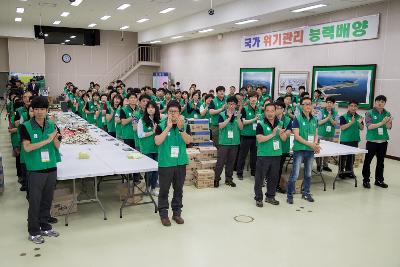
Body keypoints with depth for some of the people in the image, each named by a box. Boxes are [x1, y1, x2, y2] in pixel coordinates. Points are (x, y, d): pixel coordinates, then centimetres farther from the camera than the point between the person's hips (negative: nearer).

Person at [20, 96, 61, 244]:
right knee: (35, 201, 4)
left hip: (51, 168, 4)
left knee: (47, 200, 14)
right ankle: (33, 232, 17)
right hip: (35, 170, -4)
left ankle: (45, 227, 29)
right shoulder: (26, 127, -8)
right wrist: (47, 140, -20)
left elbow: (57, 146, 6)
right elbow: (27, 147, -16)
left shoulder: (52, 125, 4)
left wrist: (55, 139, -16)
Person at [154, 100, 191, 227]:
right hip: (165, 163, -2)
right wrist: (168, 127, -24)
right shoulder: (161, 126, -6)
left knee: (179, 189, 13)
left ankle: (177, 213, 27)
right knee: (164, 190, 6)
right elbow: (157, 142, -19)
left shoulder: (185, 125, 1)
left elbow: (188, 141, -12)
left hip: (181, 162, 3)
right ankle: (163, 214, 20)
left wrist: (181, 128, -24)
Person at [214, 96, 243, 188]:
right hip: (224, 142, -2)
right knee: (220, 161, 0)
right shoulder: (222, 115, -1)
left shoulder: (238, 115, 5)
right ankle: (216, 179, 11)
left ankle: (229, 179, 22)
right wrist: (229, 118, -20)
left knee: (231, 161, 11)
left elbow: (241, 127, -3)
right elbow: (221, 126, -13)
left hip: (235, 142, 3)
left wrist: (238, 117, -17)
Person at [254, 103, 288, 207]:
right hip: (263, 155, -5)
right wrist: (272, 134, -21)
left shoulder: (280, 123, 7)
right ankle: (258, 198, 14)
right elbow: (259, 139, -17)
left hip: (276, 154, 5)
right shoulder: (261, 124, -8)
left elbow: (284, 139, 5)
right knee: (260, 177, 2)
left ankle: (270, 196, 28)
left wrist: (281, 134, -17)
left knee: (274, 177, 13)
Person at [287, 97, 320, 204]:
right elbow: (297, 136, -13)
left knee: (308, 174, 15)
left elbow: (316, 134, 13)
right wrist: (310, 144, -17)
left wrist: (316, 144, -7)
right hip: (299, 150, -5)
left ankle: (306, 193, 30)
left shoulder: (314, 120, 8)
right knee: (295, 175, -4)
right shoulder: (297, 119, -8)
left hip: (310, 151, 5)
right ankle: (290, 195, 8)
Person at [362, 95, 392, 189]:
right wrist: (381, 123, -26)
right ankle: (366, 180, 12)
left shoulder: (387, 114, 5)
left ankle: (379, 180, 24)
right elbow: (369, 126, -15)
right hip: (372, 141, -4)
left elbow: (389, 127, -5)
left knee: (381, 162, 12)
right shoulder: (369, 113, -6)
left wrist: (389, 122, -27)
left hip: (383, 141, 4)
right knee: (367, 161, 2)